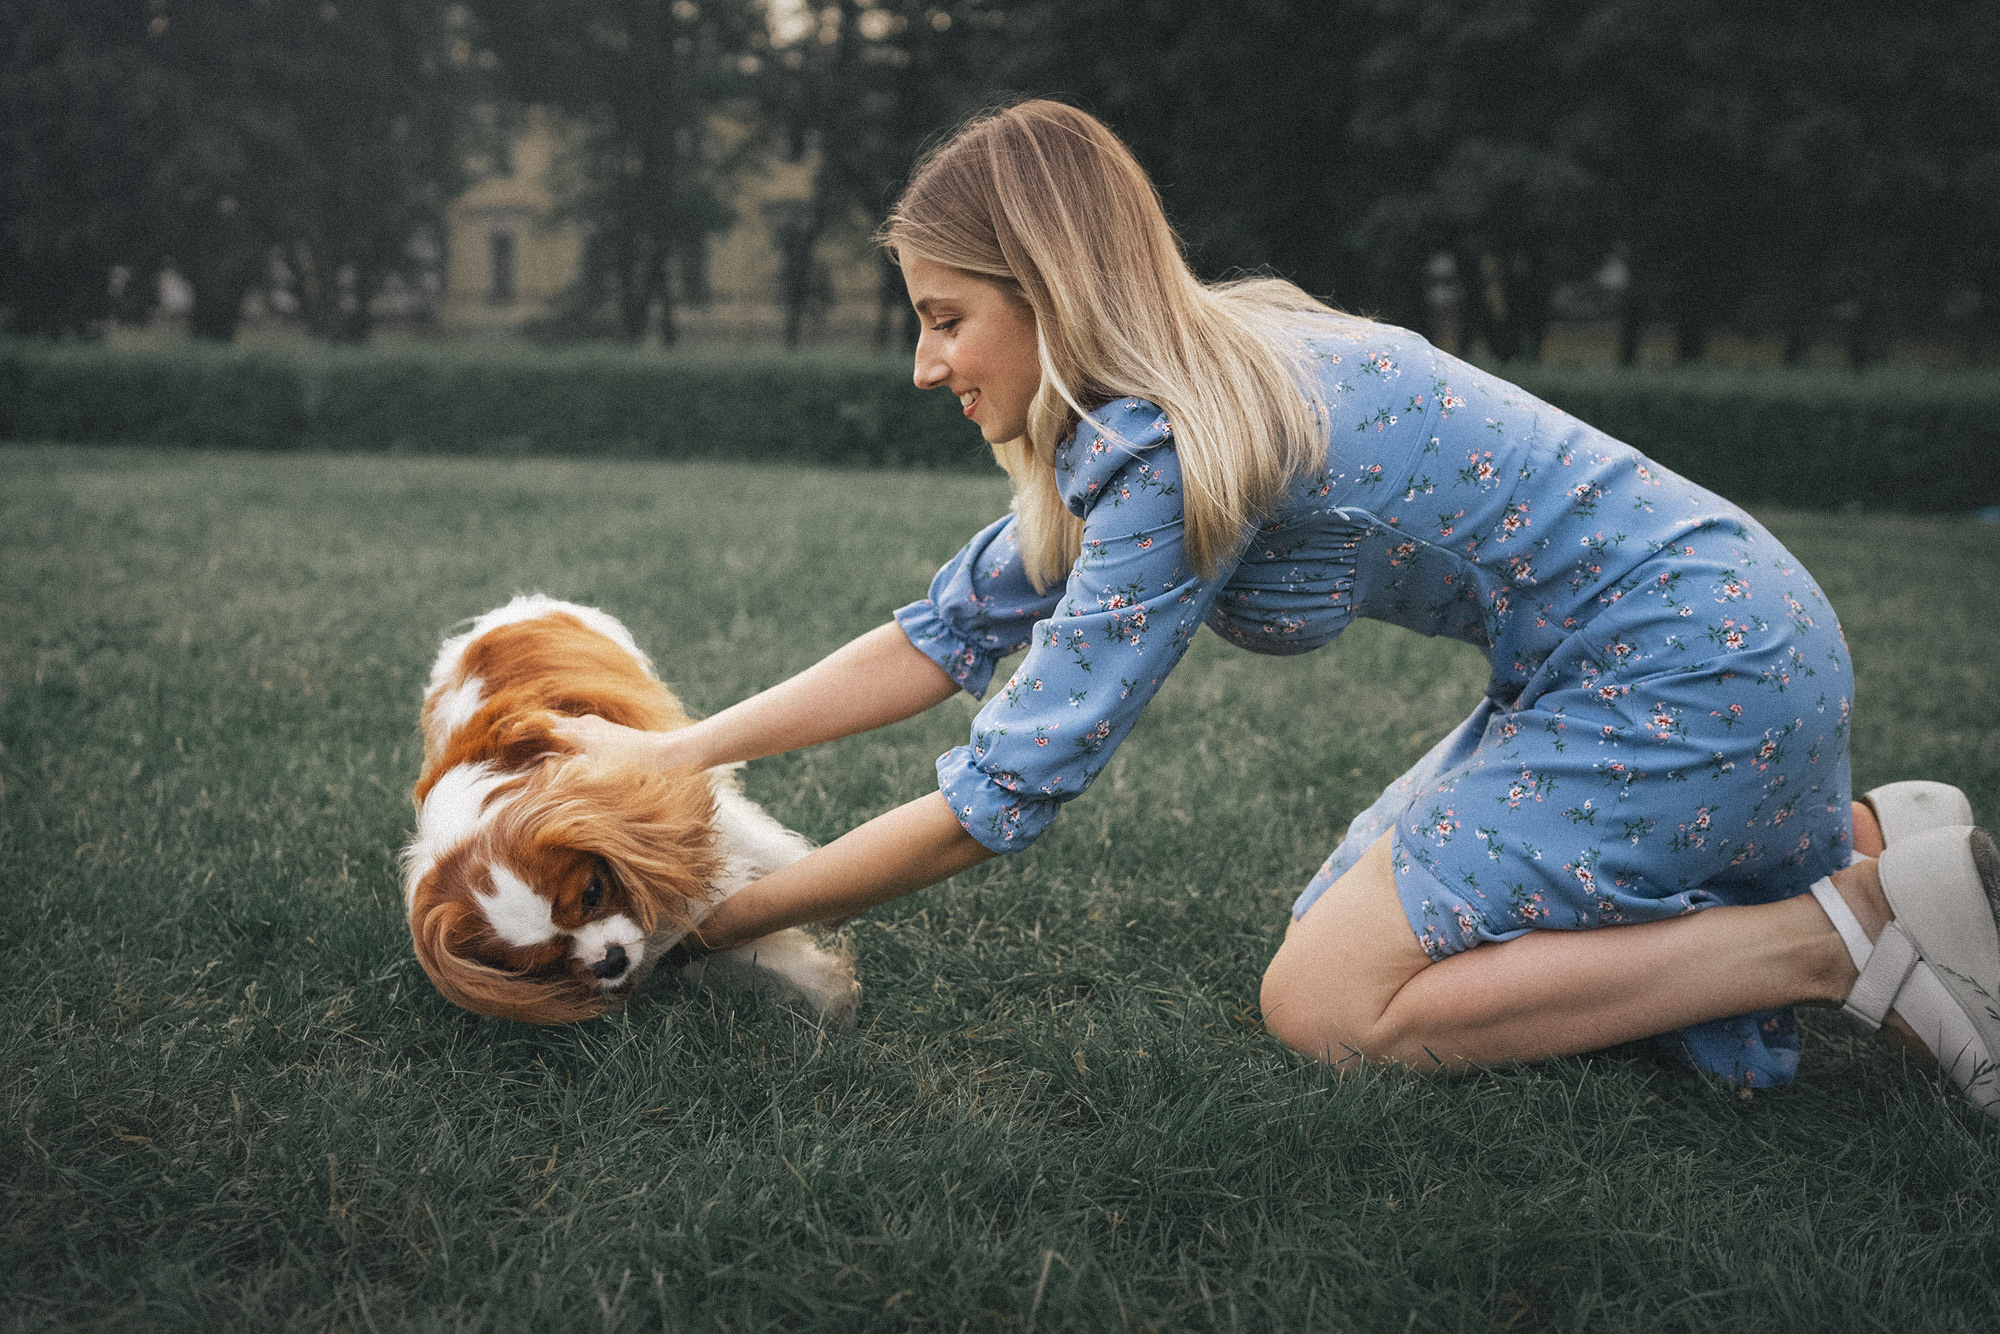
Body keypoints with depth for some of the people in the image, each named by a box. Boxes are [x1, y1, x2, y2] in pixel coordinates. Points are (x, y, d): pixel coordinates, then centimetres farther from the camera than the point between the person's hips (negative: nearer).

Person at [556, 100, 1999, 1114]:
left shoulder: (1175, 451, -23)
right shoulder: (1144, 410, 5)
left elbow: (1004, 792, -21)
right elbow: (950, 632, 8)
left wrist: (723, 921, -12)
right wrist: (672, 755, 5)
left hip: (1703, 662, -9)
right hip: (1636, 654, 9)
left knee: (1327, 1003, -9)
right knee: (1344, 924, 13)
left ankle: (1848, 927, -7)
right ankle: (1852, 834, 12)